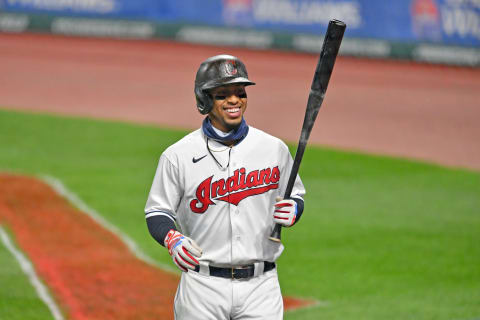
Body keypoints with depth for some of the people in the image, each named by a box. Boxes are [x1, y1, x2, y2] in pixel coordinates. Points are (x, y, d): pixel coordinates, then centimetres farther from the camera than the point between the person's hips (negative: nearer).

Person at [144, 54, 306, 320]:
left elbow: (295, 195, 18)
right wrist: (172, 238, -18)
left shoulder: (274, 149, 6)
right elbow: (157, 211, 3)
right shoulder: (177, 156, -1)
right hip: (202, 287, -1)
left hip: (260, 287, 1)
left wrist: (293, 210, -5)